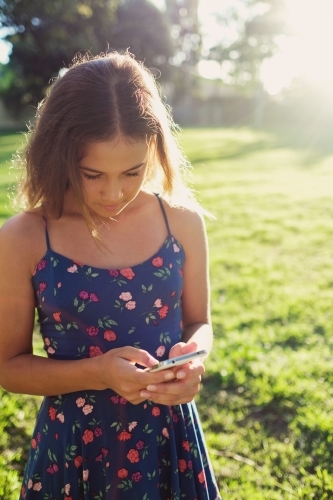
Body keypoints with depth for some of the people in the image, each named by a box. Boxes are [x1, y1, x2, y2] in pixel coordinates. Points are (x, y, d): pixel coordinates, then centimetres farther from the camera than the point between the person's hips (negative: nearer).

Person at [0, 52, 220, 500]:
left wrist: (193, 356, -18)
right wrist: (97, 372, -22)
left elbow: (198, 323, 4)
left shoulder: (183, 222, -10)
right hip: (73, 447, -1)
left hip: (170, 440, 2)